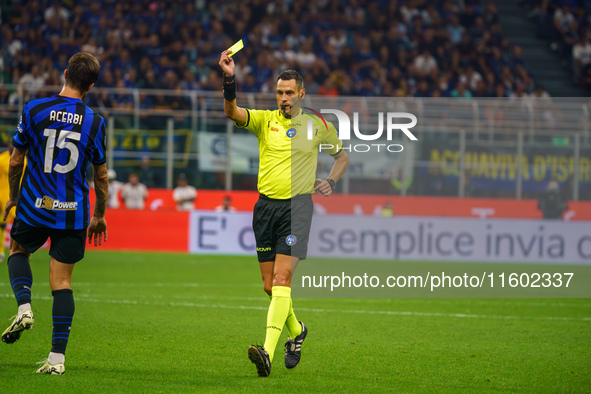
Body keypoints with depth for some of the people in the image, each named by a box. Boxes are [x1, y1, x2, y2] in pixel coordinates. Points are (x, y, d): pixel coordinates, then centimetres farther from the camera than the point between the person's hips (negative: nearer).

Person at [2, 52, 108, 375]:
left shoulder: (33, 110, -6)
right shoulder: (94, 122, -3)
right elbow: (101, 175, 5)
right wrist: (100, 215, 18)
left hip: (34, 206, 0)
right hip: (73, 213, 1)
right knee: (62, 280, 5)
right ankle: (57, 357, -2)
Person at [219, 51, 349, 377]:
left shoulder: (317, 126, 6)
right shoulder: (264, 120, 6)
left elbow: (342, 155, 22)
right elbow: (232, 112, -13)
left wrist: (331, 181, 4)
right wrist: (230, 79, -29)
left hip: (297, 206, -3)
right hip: (266, 205, 3)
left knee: (281, 279, -17)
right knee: (269, 286, 7)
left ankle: (268, 352, -28)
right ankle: (296, 332, 36)